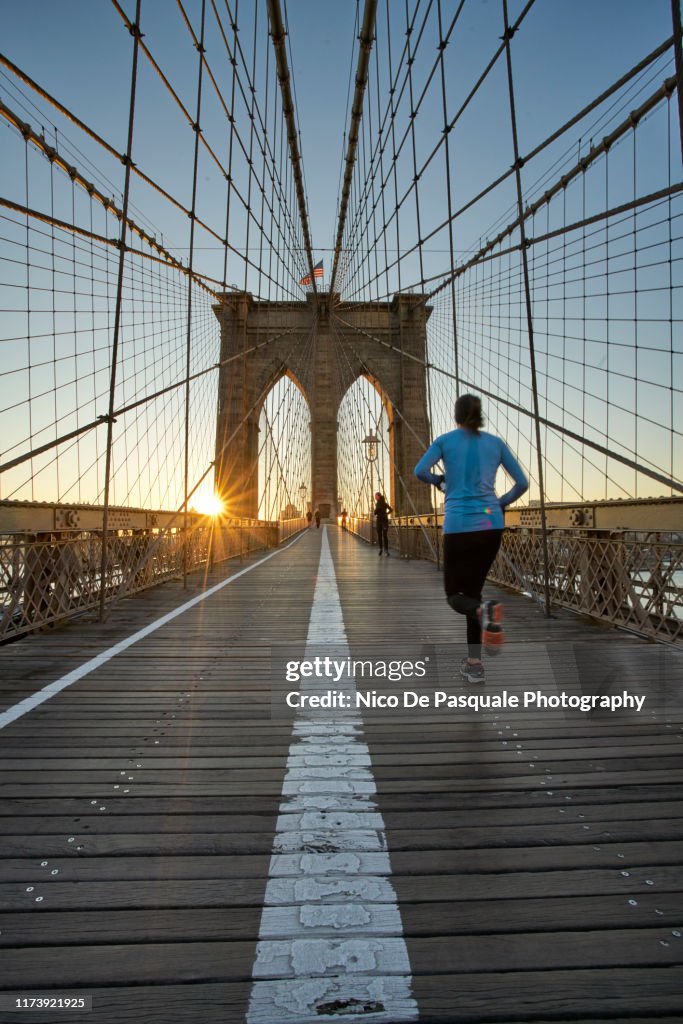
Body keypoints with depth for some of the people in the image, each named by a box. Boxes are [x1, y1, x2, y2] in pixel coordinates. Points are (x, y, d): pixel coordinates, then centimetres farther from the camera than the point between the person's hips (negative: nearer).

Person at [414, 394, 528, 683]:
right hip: (491, 525, 3)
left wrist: (438, 481, 11)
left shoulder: (445, 440, 5)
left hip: (459, 526, -3)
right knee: (472, 591, 16)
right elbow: (522, 483, 9)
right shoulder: (496, 443, 12)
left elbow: (420, 471, -10)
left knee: (455, 595, 9)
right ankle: (474, 664, 12)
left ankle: (484, 611, -27)